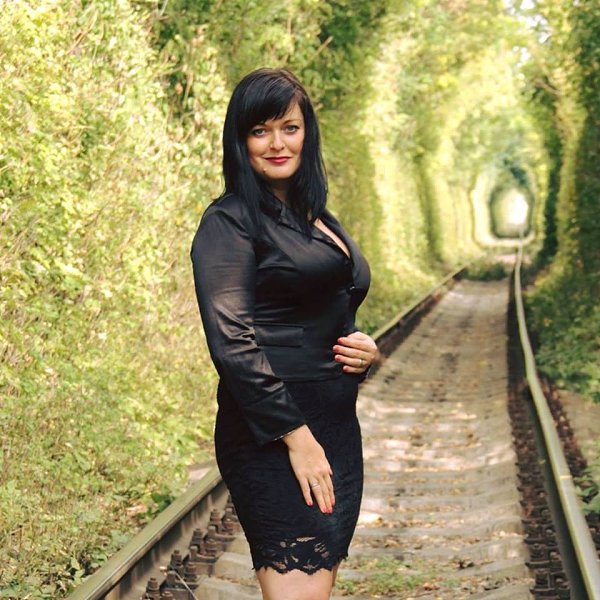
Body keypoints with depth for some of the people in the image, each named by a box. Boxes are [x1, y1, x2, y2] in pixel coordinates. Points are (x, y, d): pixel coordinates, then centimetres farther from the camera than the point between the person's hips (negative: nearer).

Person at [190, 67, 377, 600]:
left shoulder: (320, 220, 18)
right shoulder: (229, 222, -7)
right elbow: (232, 342, -16)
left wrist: (364, 350, 5)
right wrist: (295, 436, -19)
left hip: (338, 429, 8)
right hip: (271, 435, -8)